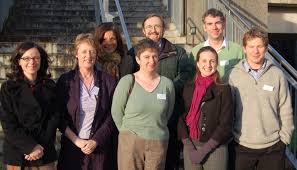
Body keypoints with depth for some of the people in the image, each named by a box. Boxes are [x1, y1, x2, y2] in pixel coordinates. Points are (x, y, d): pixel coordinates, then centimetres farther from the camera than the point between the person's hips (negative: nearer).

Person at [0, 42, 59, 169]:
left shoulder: (50, 86, 5)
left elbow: (55, 117, 0)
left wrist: (41, 147, -11)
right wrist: (31, 146, -15)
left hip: (45, 154, 2)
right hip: (17, 156, -1)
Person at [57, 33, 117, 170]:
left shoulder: (108, 81, 2)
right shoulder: (65, 81, 0)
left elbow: (111, 117, 0)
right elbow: (59, 116, -1)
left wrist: (96, 141, -8)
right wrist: (77, 141, -8)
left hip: (100, 147, 0)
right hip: (72, 147, 0)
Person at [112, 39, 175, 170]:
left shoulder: (167, 84, 2)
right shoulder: (127, 82, -5)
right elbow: (116, 112, 1)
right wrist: (128, 133, 7)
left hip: (158, 144, 2)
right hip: (130, 141, -2)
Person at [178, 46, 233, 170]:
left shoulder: (224, 90, -4)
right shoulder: (188, 88, 4)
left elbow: (225, 125, -7)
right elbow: (181, 118, 1)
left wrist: (204, 150, -11)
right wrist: (190, 147, -8)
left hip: (215, 148, -2)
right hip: (190, 146, 2)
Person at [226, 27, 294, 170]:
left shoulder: (277, 74, -2)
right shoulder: (234, 74, -3)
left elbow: (285, 109, 2)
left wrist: (285, 137, 1)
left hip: (273, 146, 0)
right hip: (241, 145, 0)